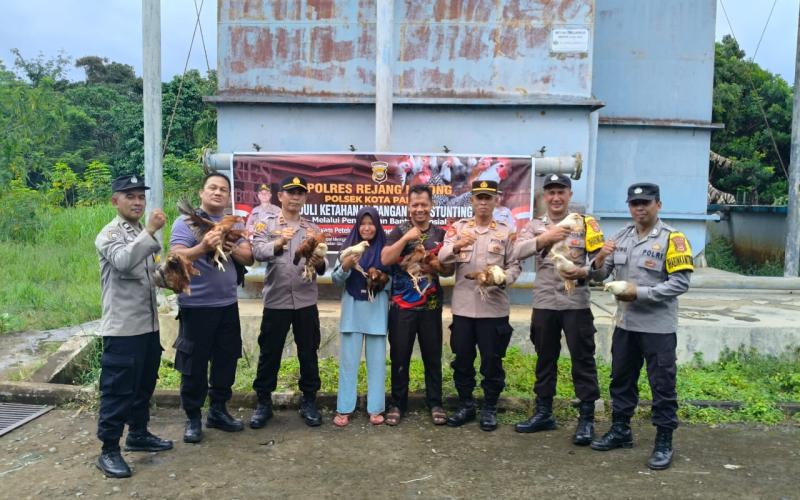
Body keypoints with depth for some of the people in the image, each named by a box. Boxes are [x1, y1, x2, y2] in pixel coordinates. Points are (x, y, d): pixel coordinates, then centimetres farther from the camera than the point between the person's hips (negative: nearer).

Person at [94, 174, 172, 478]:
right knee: (117, 390, -1)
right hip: (122, 327, -8)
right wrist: (150, 232, -34)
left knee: (144, 385, 17)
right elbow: (123, 262, -31)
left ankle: (138, 435, 32)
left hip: (149, 324, 8)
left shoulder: (142, 234, 15)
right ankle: (109, 451, 9)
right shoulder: (109, 234, -10)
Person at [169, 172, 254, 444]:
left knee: (226, 359, 13)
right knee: (194, 364, 5)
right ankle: (193, 418, 19)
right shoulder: (186, 221, -6)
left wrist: (232, 249, -18)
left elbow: (249, 258, 2)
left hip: (228, 304, 5)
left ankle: (218, 411, 29)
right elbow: (176, 257, -19)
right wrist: (203, 247, -35)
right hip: (196, 306, -5)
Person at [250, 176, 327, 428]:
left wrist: (319, 263, -21)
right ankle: (263, 403, 21)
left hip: (306, 301, 2)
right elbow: (258, 251, -17)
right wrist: (278, 243, -37)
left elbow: (322, 267, 4)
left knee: (308, 353, 9)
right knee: (269, 353, 6)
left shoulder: (313, 228, 10)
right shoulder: (267, 225, 3)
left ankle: (309, 402, 22)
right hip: (276, 301, -2)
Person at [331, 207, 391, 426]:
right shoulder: (348, 246, 1)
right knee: (348, 360, 3)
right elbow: (336, 280, -1)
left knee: (376, 360, 6)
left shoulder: (385, 248, 1)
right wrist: (346, 266, -19)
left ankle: (375, 409, 14)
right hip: (352, 309, 0)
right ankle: (344, 409, 11)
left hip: (377, 310, 0)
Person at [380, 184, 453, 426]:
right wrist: (406, 238, -19)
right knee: (399, 356, 6)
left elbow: (450, 269, 8)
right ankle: (397, 404, 19)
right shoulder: (399, 231, 1)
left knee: (432, 356, 8)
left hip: (431, 306, 1)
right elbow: (385, 259, -13)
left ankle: (435, 403, 22)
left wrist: (436, 268, -13)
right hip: (402, 306, -1)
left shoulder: (441, 234, 5)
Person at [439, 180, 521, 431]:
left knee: (492, 361, 6)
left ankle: (490, 408, 21)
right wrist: (456, 246, -28)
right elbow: (441, 259, -7)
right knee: (462, 359, 10)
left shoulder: (505, 232, 5)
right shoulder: (457, 228, 6)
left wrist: (501, 279, -18)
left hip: (494, 308, -1)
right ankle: (465, 406, 25)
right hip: (463, 306, 1)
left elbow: (515, 266, 3)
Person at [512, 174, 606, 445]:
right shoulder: (535, 225, 7)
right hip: (544, 303, 3)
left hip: (576, 303, -3)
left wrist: (584, 272, -24)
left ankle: (586, 418, 14)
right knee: (545, 359, 14)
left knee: (583, 360, 2)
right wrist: (544, 238, -22)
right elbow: (518, 251, -9)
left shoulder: (585, 223, 0)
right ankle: (543, 413, 27)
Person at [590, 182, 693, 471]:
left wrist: (640, 292, -21)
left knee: (662, 385, 3)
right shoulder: (622, 237, 9)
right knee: (621, 380, 16)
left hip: (658, 327, -6)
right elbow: (600, 274, 11)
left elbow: (680, 283, -15)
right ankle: (620, 431, 30)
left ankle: (664, 442, 15)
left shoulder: (672, 239, -9)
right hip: (625, 323, 6)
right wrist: (601, 258, -11)